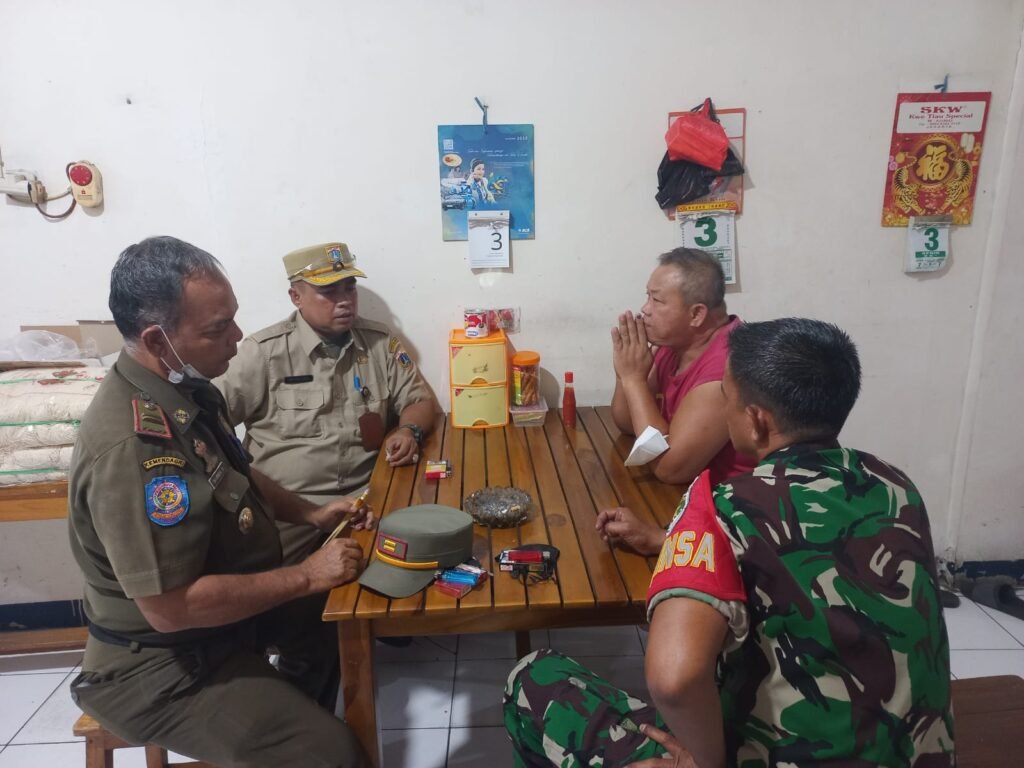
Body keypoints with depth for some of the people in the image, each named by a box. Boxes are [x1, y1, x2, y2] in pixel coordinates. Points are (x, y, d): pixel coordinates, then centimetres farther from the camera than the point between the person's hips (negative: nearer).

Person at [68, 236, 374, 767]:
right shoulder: (130, 444, -34)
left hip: (223, 600, 9)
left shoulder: (186, 389, -4)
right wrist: (307, 577, -24)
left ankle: (296, 719, 43)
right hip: (163, 664, -9)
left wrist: (311, 514, 0)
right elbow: (170, 607, -33)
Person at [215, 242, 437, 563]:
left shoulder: (381, 341, 7)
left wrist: (409, 431, -9)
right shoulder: (264, 351, -3)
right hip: (285, 503, -2)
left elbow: (419, 400, 12)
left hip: (365, 495, 3)